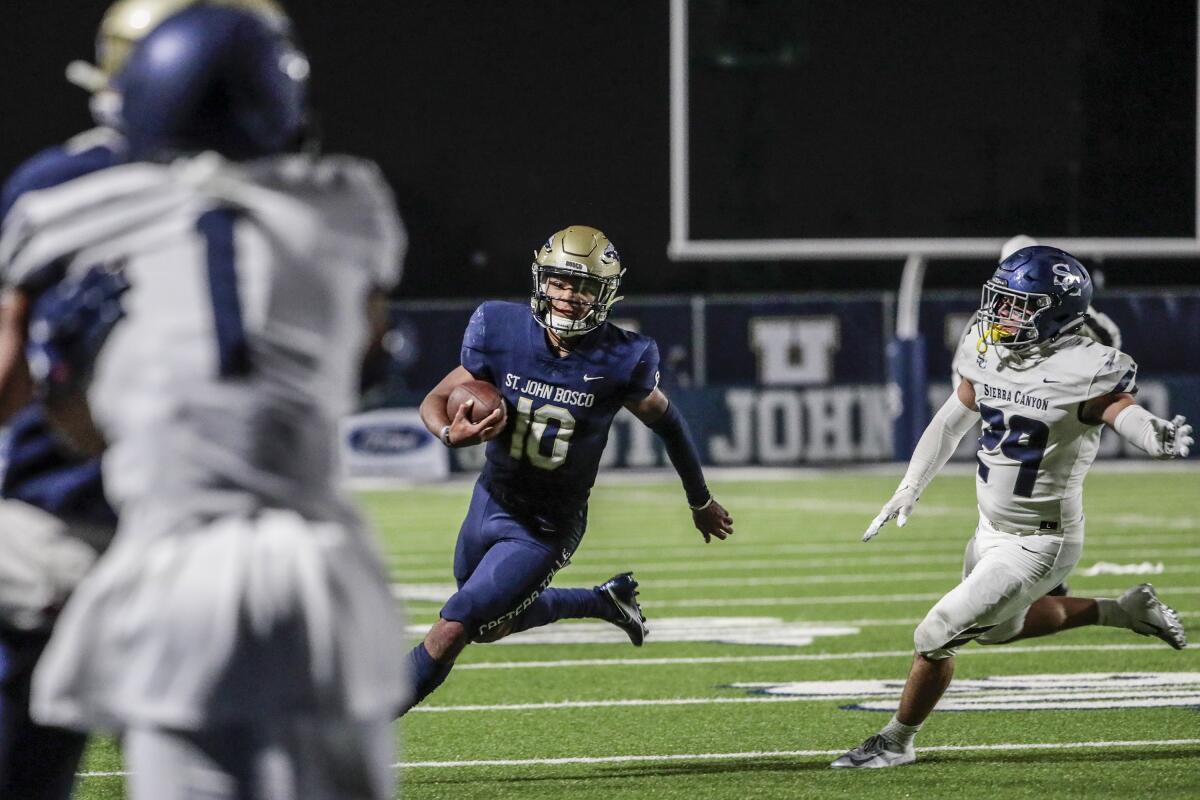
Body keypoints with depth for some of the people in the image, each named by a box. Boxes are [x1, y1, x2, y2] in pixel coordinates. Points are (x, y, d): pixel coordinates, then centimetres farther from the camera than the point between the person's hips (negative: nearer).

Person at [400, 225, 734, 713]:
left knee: (451, 630, -11)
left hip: (547, 528, -4)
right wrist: (452, 434, -31)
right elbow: (435, 401, -6)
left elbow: (665, 421, 0)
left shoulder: (619, 361, -19)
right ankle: (605, 602, 45)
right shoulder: (504, 333, -15)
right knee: (492, 624, 26)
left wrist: (701, 502, 13)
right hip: (492, 501, 4)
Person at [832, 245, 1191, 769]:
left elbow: (1124, 412, -38)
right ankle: (1127, 612, 39)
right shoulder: (989, 356, -3)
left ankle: (896, 741, 16)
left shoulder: (1081, 371, -24)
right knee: (1002, 627, 30)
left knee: (936, 638, -6)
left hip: (1039, 544, -8)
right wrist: (910, 489, 15)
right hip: (992, 529, 8)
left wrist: (1158, 436, -62)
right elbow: (952, 420, 10)